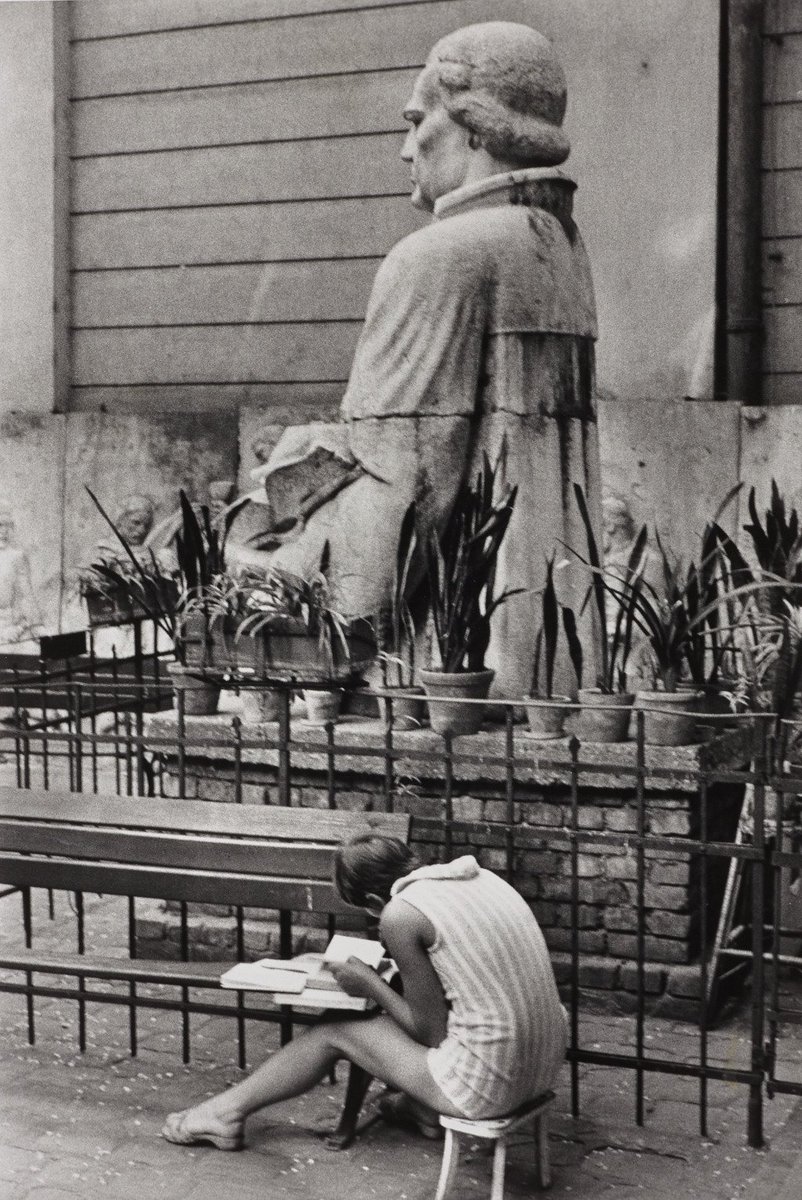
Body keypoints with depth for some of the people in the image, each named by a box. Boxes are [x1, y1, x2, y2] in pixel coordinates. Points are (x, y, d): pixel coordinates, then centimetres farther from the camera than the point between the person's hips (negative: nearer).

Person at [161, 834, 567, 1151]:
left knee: (335, 1033, 14)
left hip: (489, 1083, -7)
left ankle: (229, 1111, 30)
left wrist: (371, 985, 6)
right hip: (544, 1063, 7)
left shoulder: (400, 914, -14)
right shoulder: (474, 874, 7)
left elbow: (431, 1032, -8)